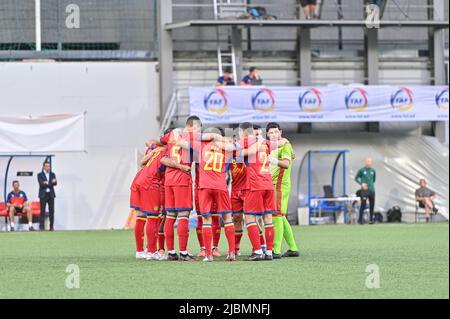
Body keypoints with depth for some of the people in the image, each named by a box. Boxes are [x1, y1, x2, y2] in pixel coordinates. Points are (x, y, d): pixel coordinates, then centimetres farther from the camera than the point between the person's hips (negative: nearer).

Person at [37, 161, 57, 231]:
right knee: (42, 211, -6)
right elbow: (41, 184, -12)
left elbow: (55, 183, -2)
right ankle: (41, 226, -6)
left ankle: (52, 226, 3)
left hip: (51, 194, 3)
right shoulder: (40, 175, 2)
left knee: (51, 211, 1)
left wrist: (46, 183, -19)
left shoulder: (52, 174, 11)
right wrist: (50, 184, -18)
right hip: (43, 194, -3)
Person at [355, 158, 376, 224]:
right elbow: (356, 178, 4)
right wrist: (361, 183, -10)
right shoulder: (362, 170, -2)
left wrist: (371, 184, 12)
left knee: (372, 205, 4)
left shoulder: (373, 171, 10)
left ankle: (371, 219, 10)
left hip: (372, 190, 4)